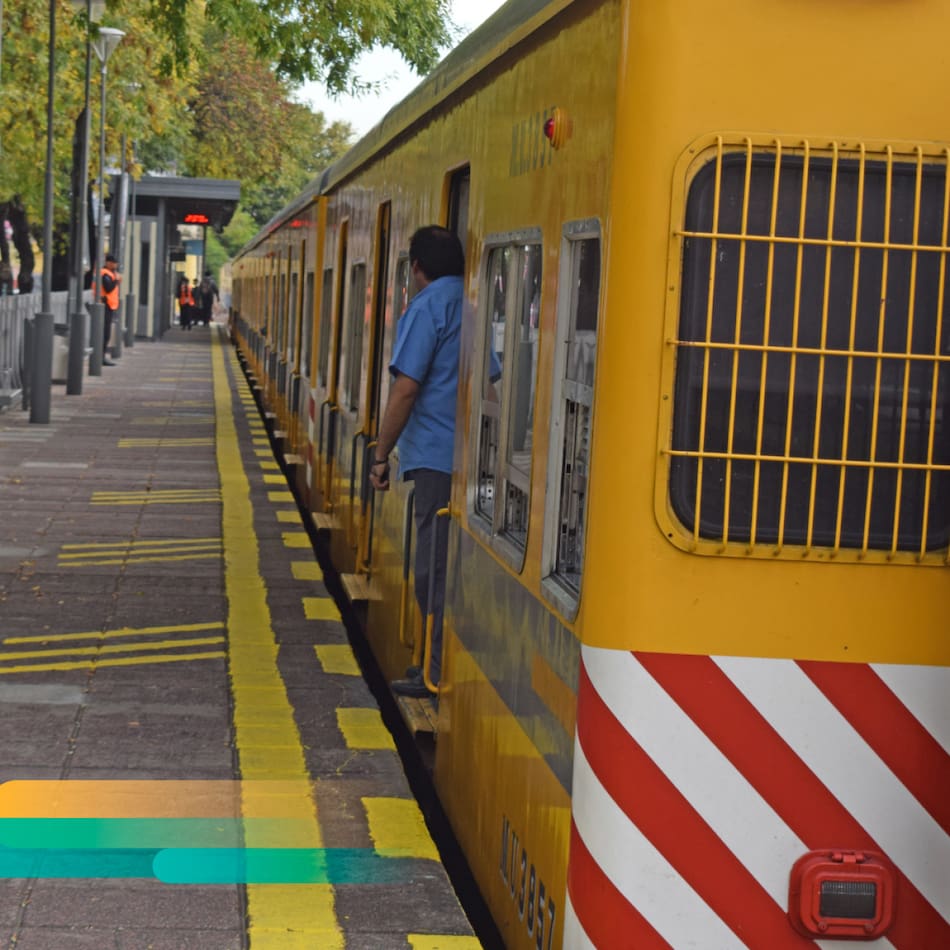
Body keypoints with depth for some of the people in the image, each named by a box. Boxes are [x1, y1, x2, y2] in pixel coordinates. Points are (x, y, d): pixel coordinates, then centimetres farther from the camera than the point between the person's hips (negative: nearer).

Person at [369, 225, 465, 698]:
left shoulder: (427, 307, -8)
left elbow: (406, 388, -13)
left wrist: (381, 456, -7)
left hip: (437, 457, -7)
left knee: (435, 569, -4)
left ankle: (441, 674, -3)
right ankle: (443, 663, 18)